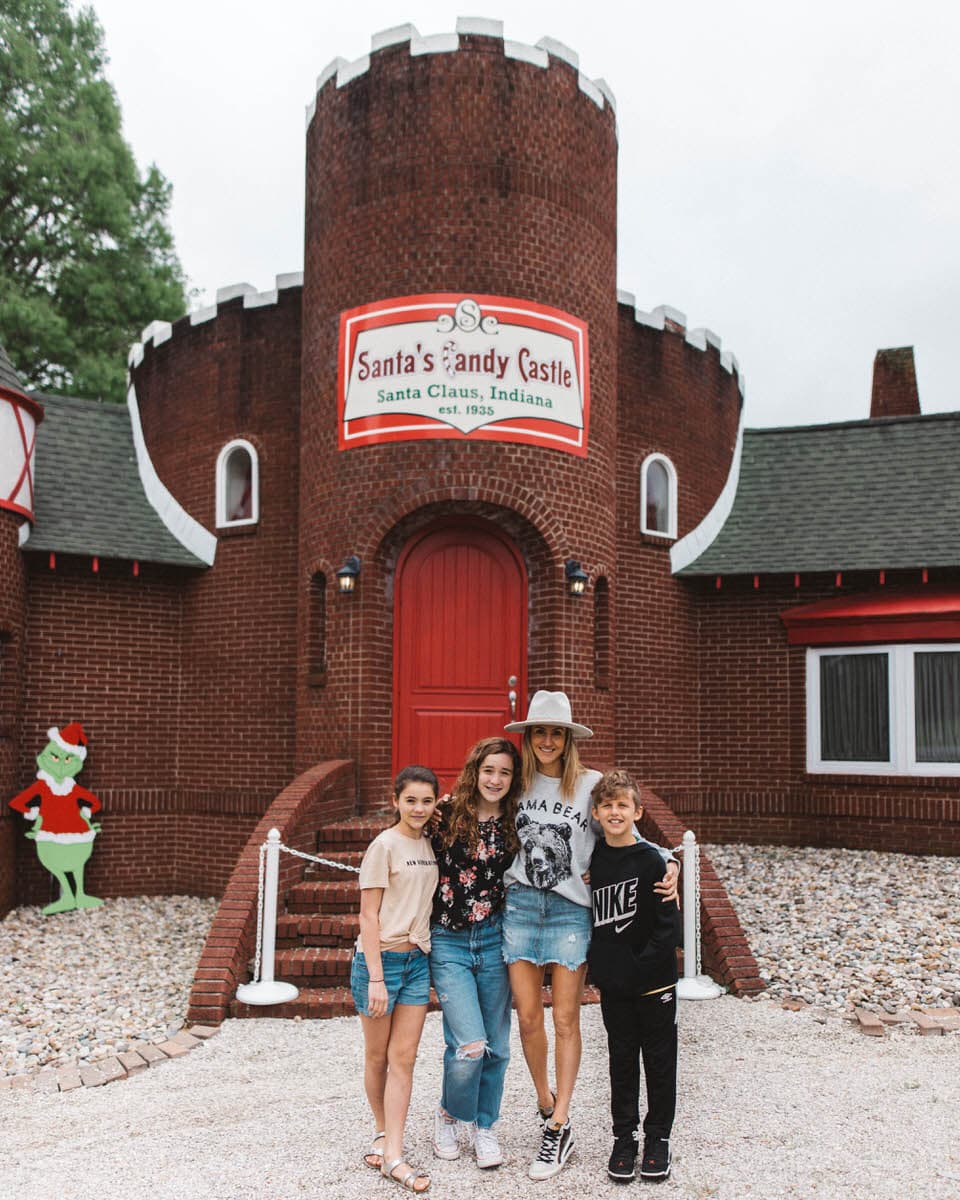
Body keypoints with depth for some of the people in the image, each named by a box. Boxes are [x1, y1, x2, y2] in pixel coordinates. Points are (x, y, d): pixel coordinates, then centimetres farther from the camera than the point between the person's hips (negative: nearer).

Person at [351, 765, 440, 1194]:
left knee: (403, 1059, 2)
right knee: (377, 1057, 11)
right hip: (380, 957, -5)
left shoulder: (429, 844, 7)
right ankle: (383, 1132, 31)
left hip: (417, 960, 5)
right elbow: (368, 916, -12)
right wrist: (375, 978, -16)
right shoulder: (385, 845, -11)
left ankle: (392, 1154, 5)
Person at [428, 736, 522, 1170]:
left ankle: (484, 1127, 31)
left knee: (496, 1045, 9)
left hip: (494, 939, 3)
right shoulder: (447, 816, -6)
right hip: (449, 942, -3)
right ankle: (448, 1115, 18)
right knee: (469, 1044, -11)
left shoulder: (514, 825, 2)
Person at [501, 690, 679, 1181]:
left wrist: (667, 864, -10)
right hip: (519, 903, 2)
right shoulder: (517, 783, 5)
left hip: (570, 908, -2)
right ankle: (545, 1101, 29)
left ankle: (559, 1128, 10)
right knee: (528, 1016, 6)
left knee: (565, 1019, 2)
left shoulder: (590, 784, -3)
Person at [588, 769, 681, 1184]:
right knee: (621, 1061, 13)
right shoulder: (592, 859, 1)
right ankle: (624, 1137, 26)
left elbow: (669, 927, -12)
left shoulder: (652, 861, -12)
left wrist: (640, 965, -14)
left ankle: (657, 1138, 24)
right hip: (613, 983, 3)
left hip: (653, 982, -3)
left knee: (659, 1061, 10)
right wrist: (597, 966, 5)